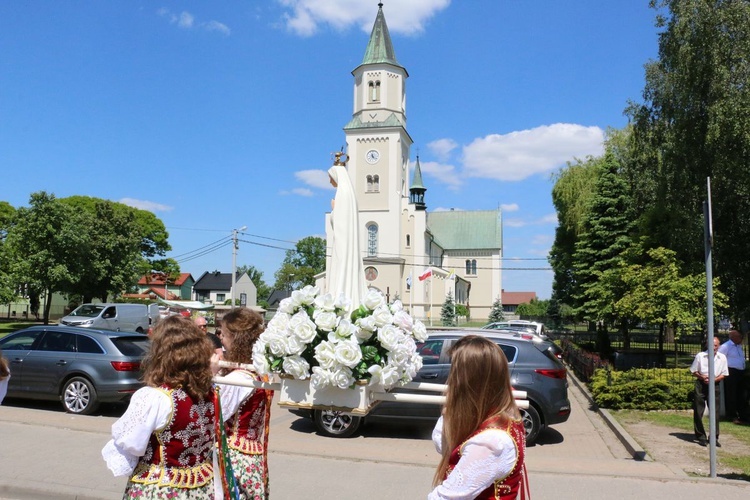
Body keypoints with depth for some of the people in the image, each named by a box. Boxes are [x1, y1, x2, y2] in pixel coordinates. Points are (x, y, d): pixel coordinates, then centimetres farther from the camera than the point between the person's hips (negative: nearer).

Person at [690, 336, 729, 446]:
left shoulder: (722, 357, 2)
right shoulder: (700, 356, -3)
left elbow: (723, 375, 6)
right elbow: (693, 372, 4)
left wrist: (713, 380, -12)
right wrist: (702, 377, -15)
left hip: (714, 385, 1)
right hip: (701, 385, -1)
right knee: (698, 412, 0)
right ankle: (701, 437, 11)